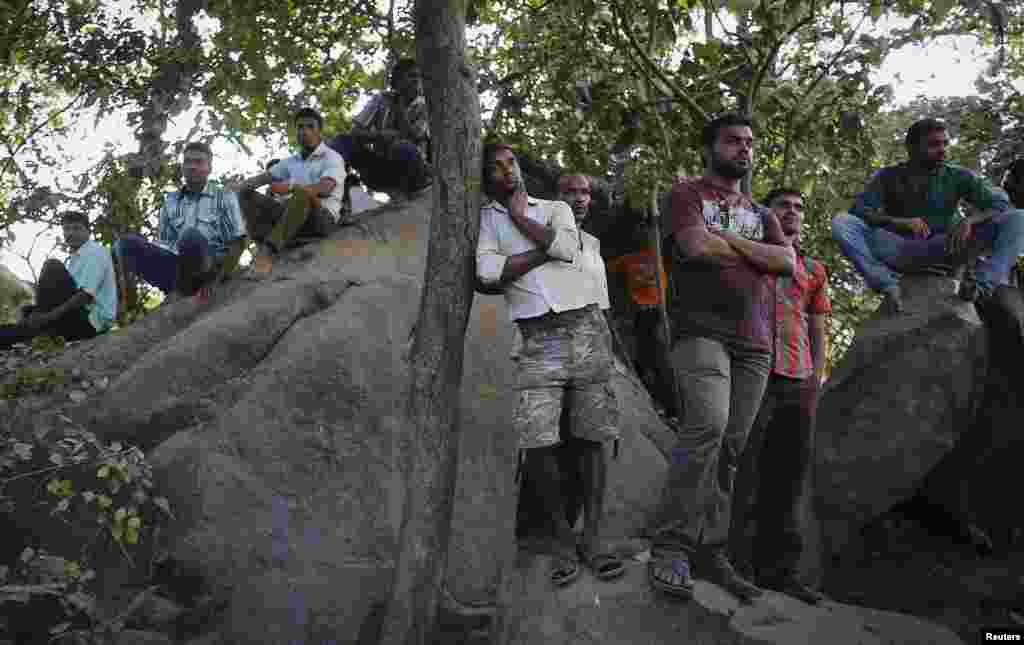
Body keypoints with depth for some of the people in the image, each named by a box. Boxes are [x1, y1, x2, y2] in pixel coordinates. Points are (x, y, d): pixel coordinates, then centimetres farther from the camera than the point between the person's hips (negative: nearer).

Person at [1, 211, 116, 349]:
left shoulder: (95, 252, -6)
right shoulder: (77, 256, 24)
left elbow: (87, 295, -20)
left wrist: (49, 316, -25)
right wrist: (36, 308, 6)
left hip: (91, 319, -10)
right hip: (83, 318, 10)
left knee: (52, 266, -16)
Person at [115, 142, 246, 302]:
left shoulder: (225, 198, 11)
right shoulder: (171, 200, 19)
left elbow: (238, 243, 4)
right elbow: (162, 243, 14)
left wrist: (216, 279, -11)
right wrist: (174, 287, -4)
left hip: (209, 270, -4)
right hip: (179, 270, 4)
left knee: (191, 235, -36)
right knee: (125, 244, -19)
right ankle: (179, 288, -23)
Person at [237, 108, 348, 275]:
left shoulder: (332, 158, -1)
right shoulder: (292, 161, 20)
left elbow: (325, 188, -19)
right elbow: (264, 177, 18)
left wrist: (291, 186, -27)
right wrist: (242, 185, -3)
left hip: (322, 218, -7)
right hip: (296, 215, 7)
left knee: (303, 194, -39)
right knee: (247, 195, -3)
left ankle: (269, 249, -44)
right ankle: (263, 245, -28)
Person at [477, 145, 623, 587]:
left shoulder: (555, 208, 15)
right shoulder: (484, 220, 12)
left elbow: (565, 247, -7)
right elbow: (487, 272, -7)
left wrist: (519, 216, 4)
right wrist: (548, 250, -6)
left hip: (585, 324, 1)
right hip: (538, 337, -1)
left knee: (591, 438, -1)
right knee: (536, 442, -10)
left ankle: (591, 539, 6)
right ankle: (563, 538, 4)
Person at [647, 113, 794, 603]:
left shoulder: (760, 214, 27)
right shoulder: (687, 194, 10)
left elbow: (787, 263, 9)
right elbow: (697, 246, -11)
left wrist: (729, 240, -1)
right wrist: (754, 252, 5)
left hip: (755, 343, 6)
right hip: (702, 330, -6)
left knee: (730, 447, 1)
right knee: (708, 425, -26)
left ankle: (710, 551, 4)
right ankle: (670, 547, -21)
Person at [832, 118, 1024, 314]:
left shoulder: (958, 177, 6)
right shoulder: (888, 177, 5)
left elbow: (1001, 204, -2)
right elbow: (859, 211, -8)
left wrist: (970, 220, -23)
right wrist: (901, 222, -25)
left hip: (945, 249, 1)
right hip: (901, 250, -1)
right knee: (841, 222, -22)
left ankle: (984, 285, -33)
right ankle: (889, 286, -31)